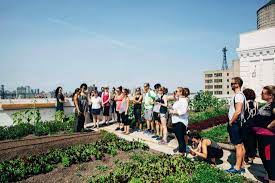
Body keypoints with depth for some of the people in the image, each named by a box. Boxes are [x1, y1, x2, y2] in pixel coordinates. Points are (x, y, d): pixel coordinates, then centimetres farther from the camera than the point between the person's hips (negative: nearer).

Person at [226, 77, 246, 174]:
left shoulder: (238, 95, -18)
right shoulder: (239, 95, 14)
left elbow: (238, 111, -26)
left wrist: (231, 122, -16)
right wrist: (231, 122, 16)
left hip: (235, 124, -10)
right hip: (237, 124, 10)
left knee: (238, 145, -3)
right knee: (241, 145, 14)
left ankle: (237, 168, 6)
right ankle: (241, 166, 25)